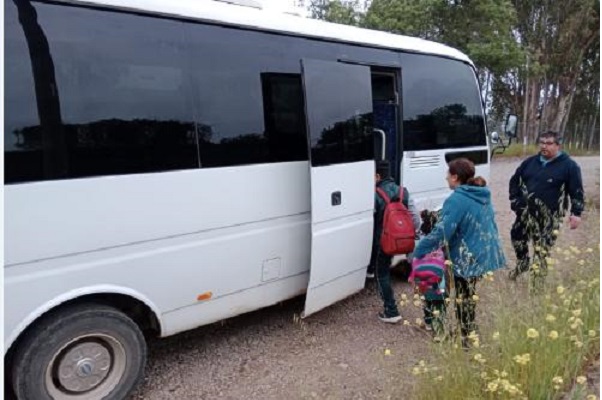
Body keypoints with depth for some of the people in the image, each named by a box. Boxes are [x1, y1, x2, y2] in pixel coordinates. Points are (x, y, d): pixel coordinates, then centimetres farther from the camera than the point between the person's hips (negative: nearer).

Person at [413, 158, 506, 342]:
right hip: (484, 255, 9)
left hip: (468, 259, -9)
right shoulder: (483, 196, 8)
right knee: (470, 298, 22)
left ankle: (467, 339, 19)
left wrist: (418, 252, -17)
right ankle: (471, 333, 35)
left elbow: (441, 232, -25)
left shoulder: (456, 200, -21)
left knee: (464, 301, 7)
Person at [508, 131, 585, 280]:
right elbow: (515, 180, 17)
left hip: (549, 216, -4)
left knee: (542, 247, 1)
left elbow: (577, 191, -6)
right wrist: (514, 199, 7)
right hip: (526, 212, 5)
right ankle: (522, 264, 36)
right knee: (517, 237, 12)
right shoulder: (530, 162, 7)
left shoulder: (569, 165, -5)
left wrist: (576, 213, -13)